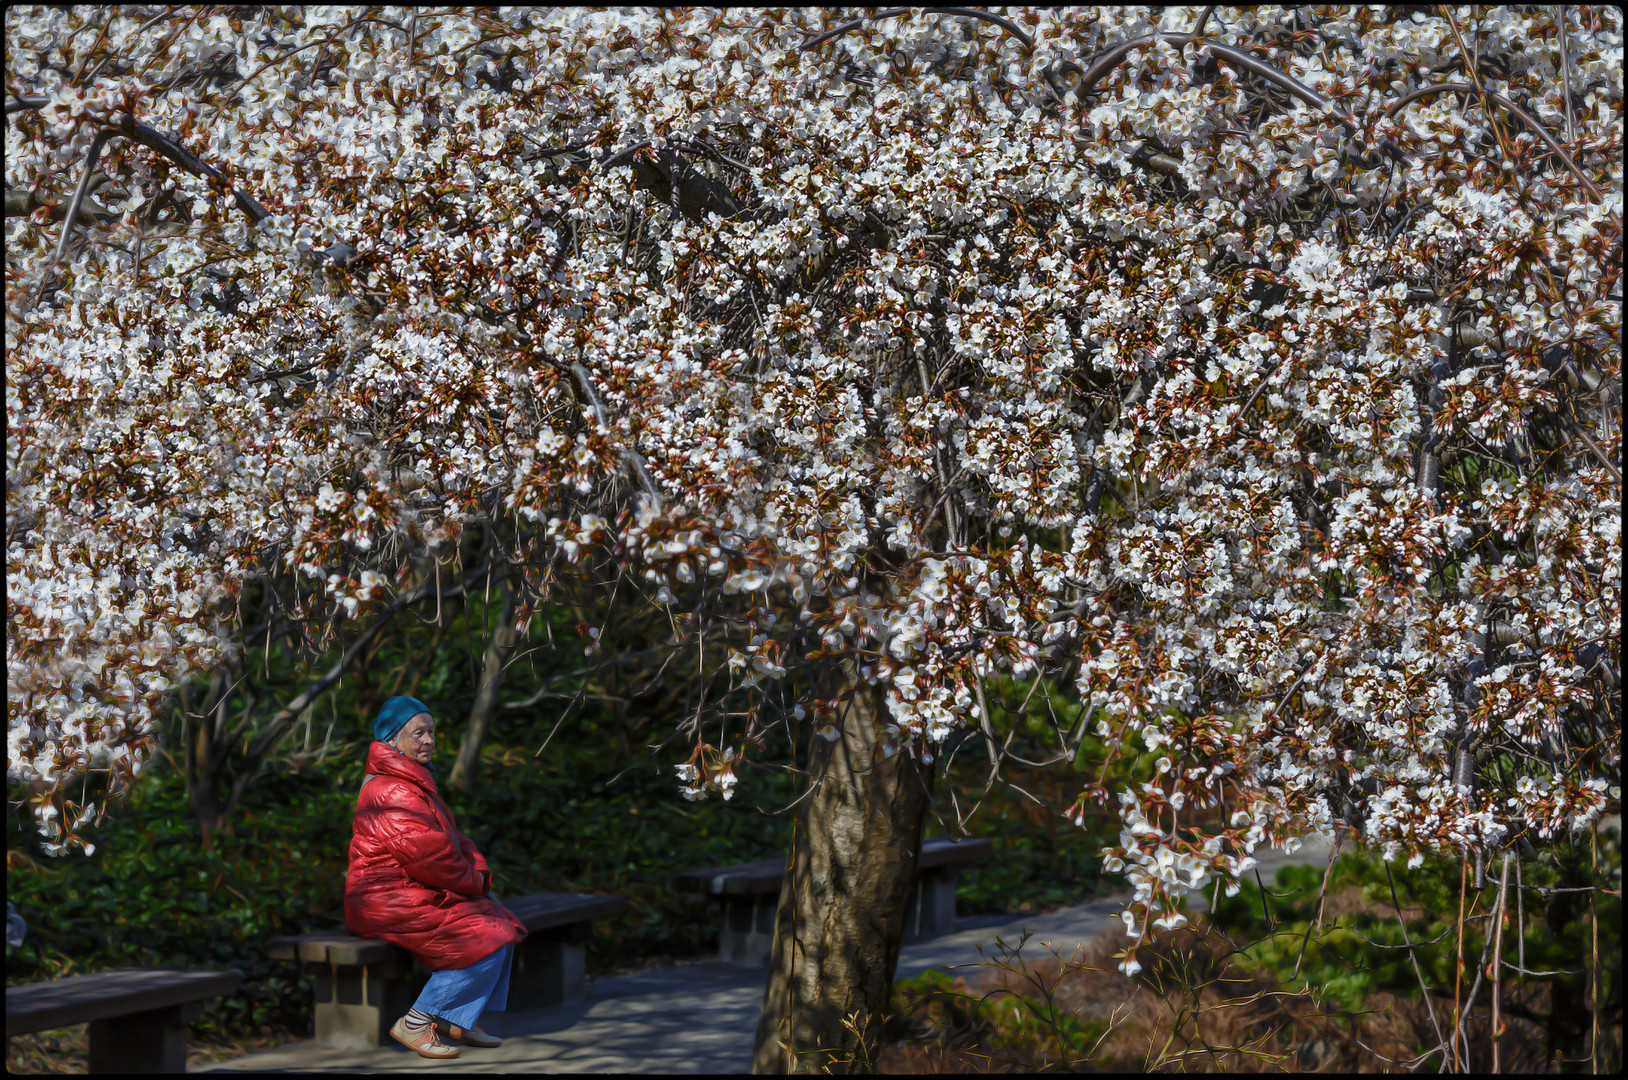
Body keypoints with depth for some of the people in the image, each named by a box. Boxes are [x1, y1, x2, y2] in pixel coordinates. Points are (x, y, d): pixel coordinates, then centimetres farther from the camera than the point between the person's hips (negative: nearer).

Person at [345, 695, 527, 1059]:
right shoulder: (392, 791, -18)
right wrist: (469, 881, -11)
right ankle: (414, 1024, -13)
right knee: (485, 941, -18)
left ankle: (460, 1020, 9)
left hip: (416, 895, 11)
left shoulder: (417, 783, 20)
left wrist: (478, 871, 3)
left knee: (503, 928, 8)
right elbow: (424, 852, -25)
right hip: (390, 902, -11)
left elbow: (453, 839, 22)